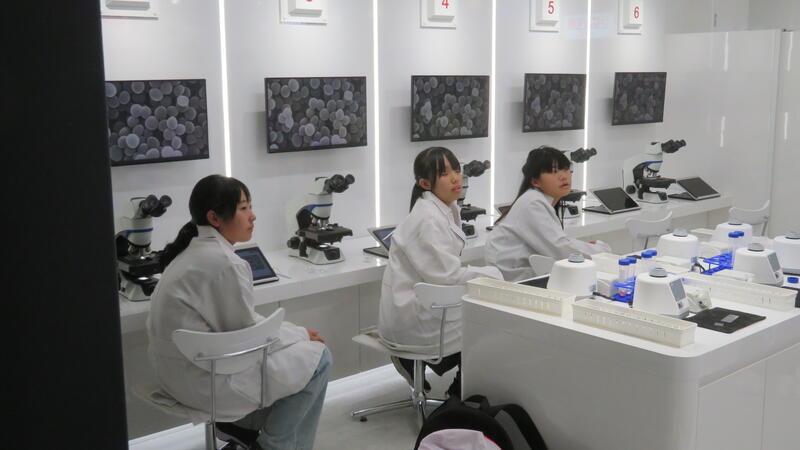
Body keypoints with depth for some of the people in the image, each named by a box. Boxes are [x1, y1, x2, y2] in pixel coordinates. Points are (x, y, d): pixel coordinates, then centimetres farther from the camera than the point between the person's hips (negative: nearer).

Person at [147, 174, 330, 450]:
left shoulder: (193, 250, 8)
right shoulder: (225, 263, -22)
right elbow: (247, 331, -14)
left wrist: (295, 332, 9)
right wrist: (301, 334, 1)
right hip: (202, 379, -10)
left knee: (296, 344, 21)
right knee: (317, 357, 0)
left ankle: (242, 422, 23)